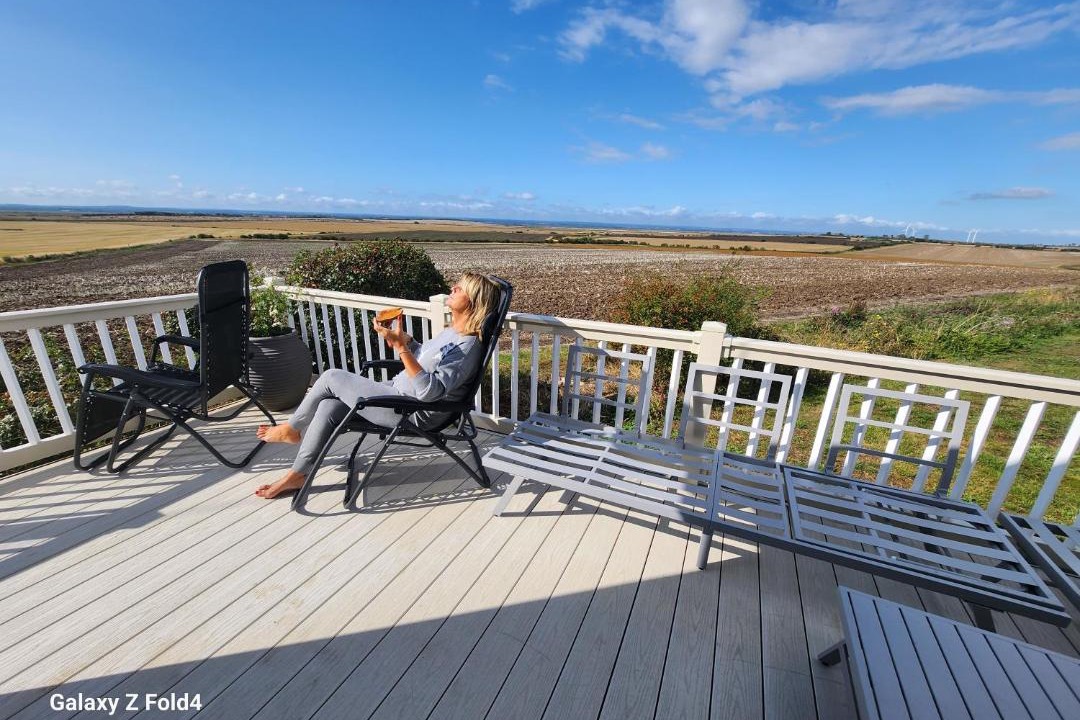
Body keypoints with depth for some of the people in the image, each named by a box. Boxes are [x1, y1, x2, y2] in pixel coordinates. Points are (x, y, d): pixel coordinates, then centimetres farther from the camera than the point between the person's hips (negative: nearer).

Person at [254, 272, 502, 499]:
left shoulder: (468, 346, -22)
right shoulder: (452, 332, 8)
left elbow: (429, 391, -29)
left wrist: (400, 345, -32)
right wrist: (402, 337, 5)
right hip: (398, 392, 9)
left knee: (332, 377, -3)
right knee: (328, 406, -3)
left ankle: (292, 429, 22)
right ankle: (297, 475, 11)